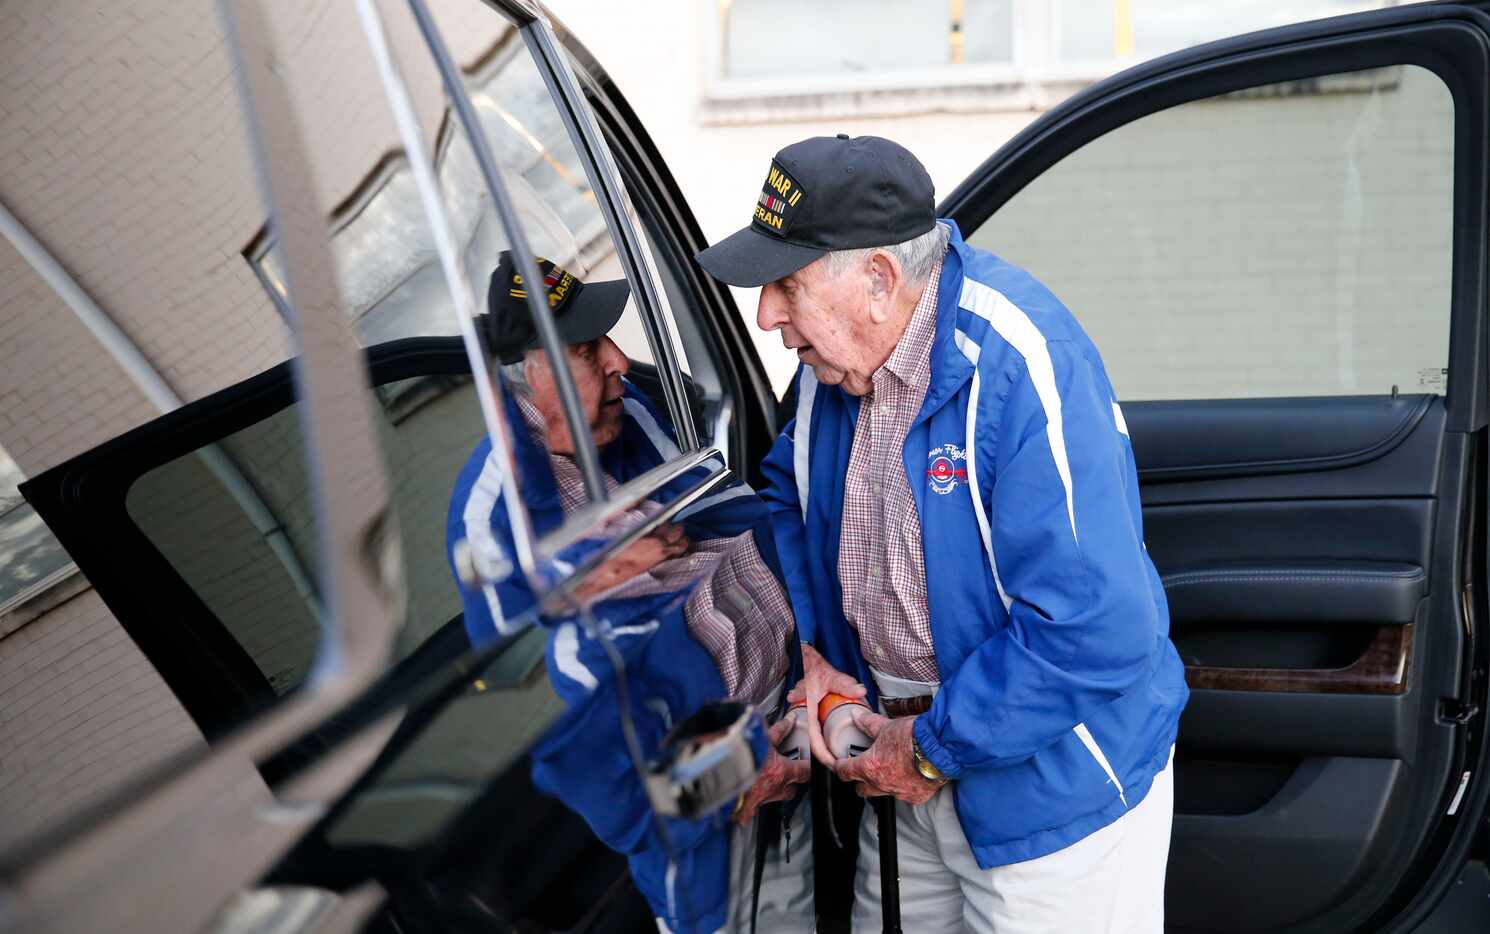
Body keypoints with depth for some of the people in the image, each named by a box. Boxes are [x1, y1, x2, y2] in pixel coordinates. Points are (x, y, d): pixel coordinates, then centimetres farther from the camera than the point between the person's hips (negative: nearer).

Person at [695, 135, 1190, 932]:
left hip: (1054, 784, -7)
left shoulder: (1020, 367, -29)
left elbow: (1094, 631, -32)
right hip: (908, 764, 7)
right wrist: (802, 648, -1)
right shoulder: (834, 354, -4)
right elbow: (787, 497, 15)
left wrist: (936, 748, -22)